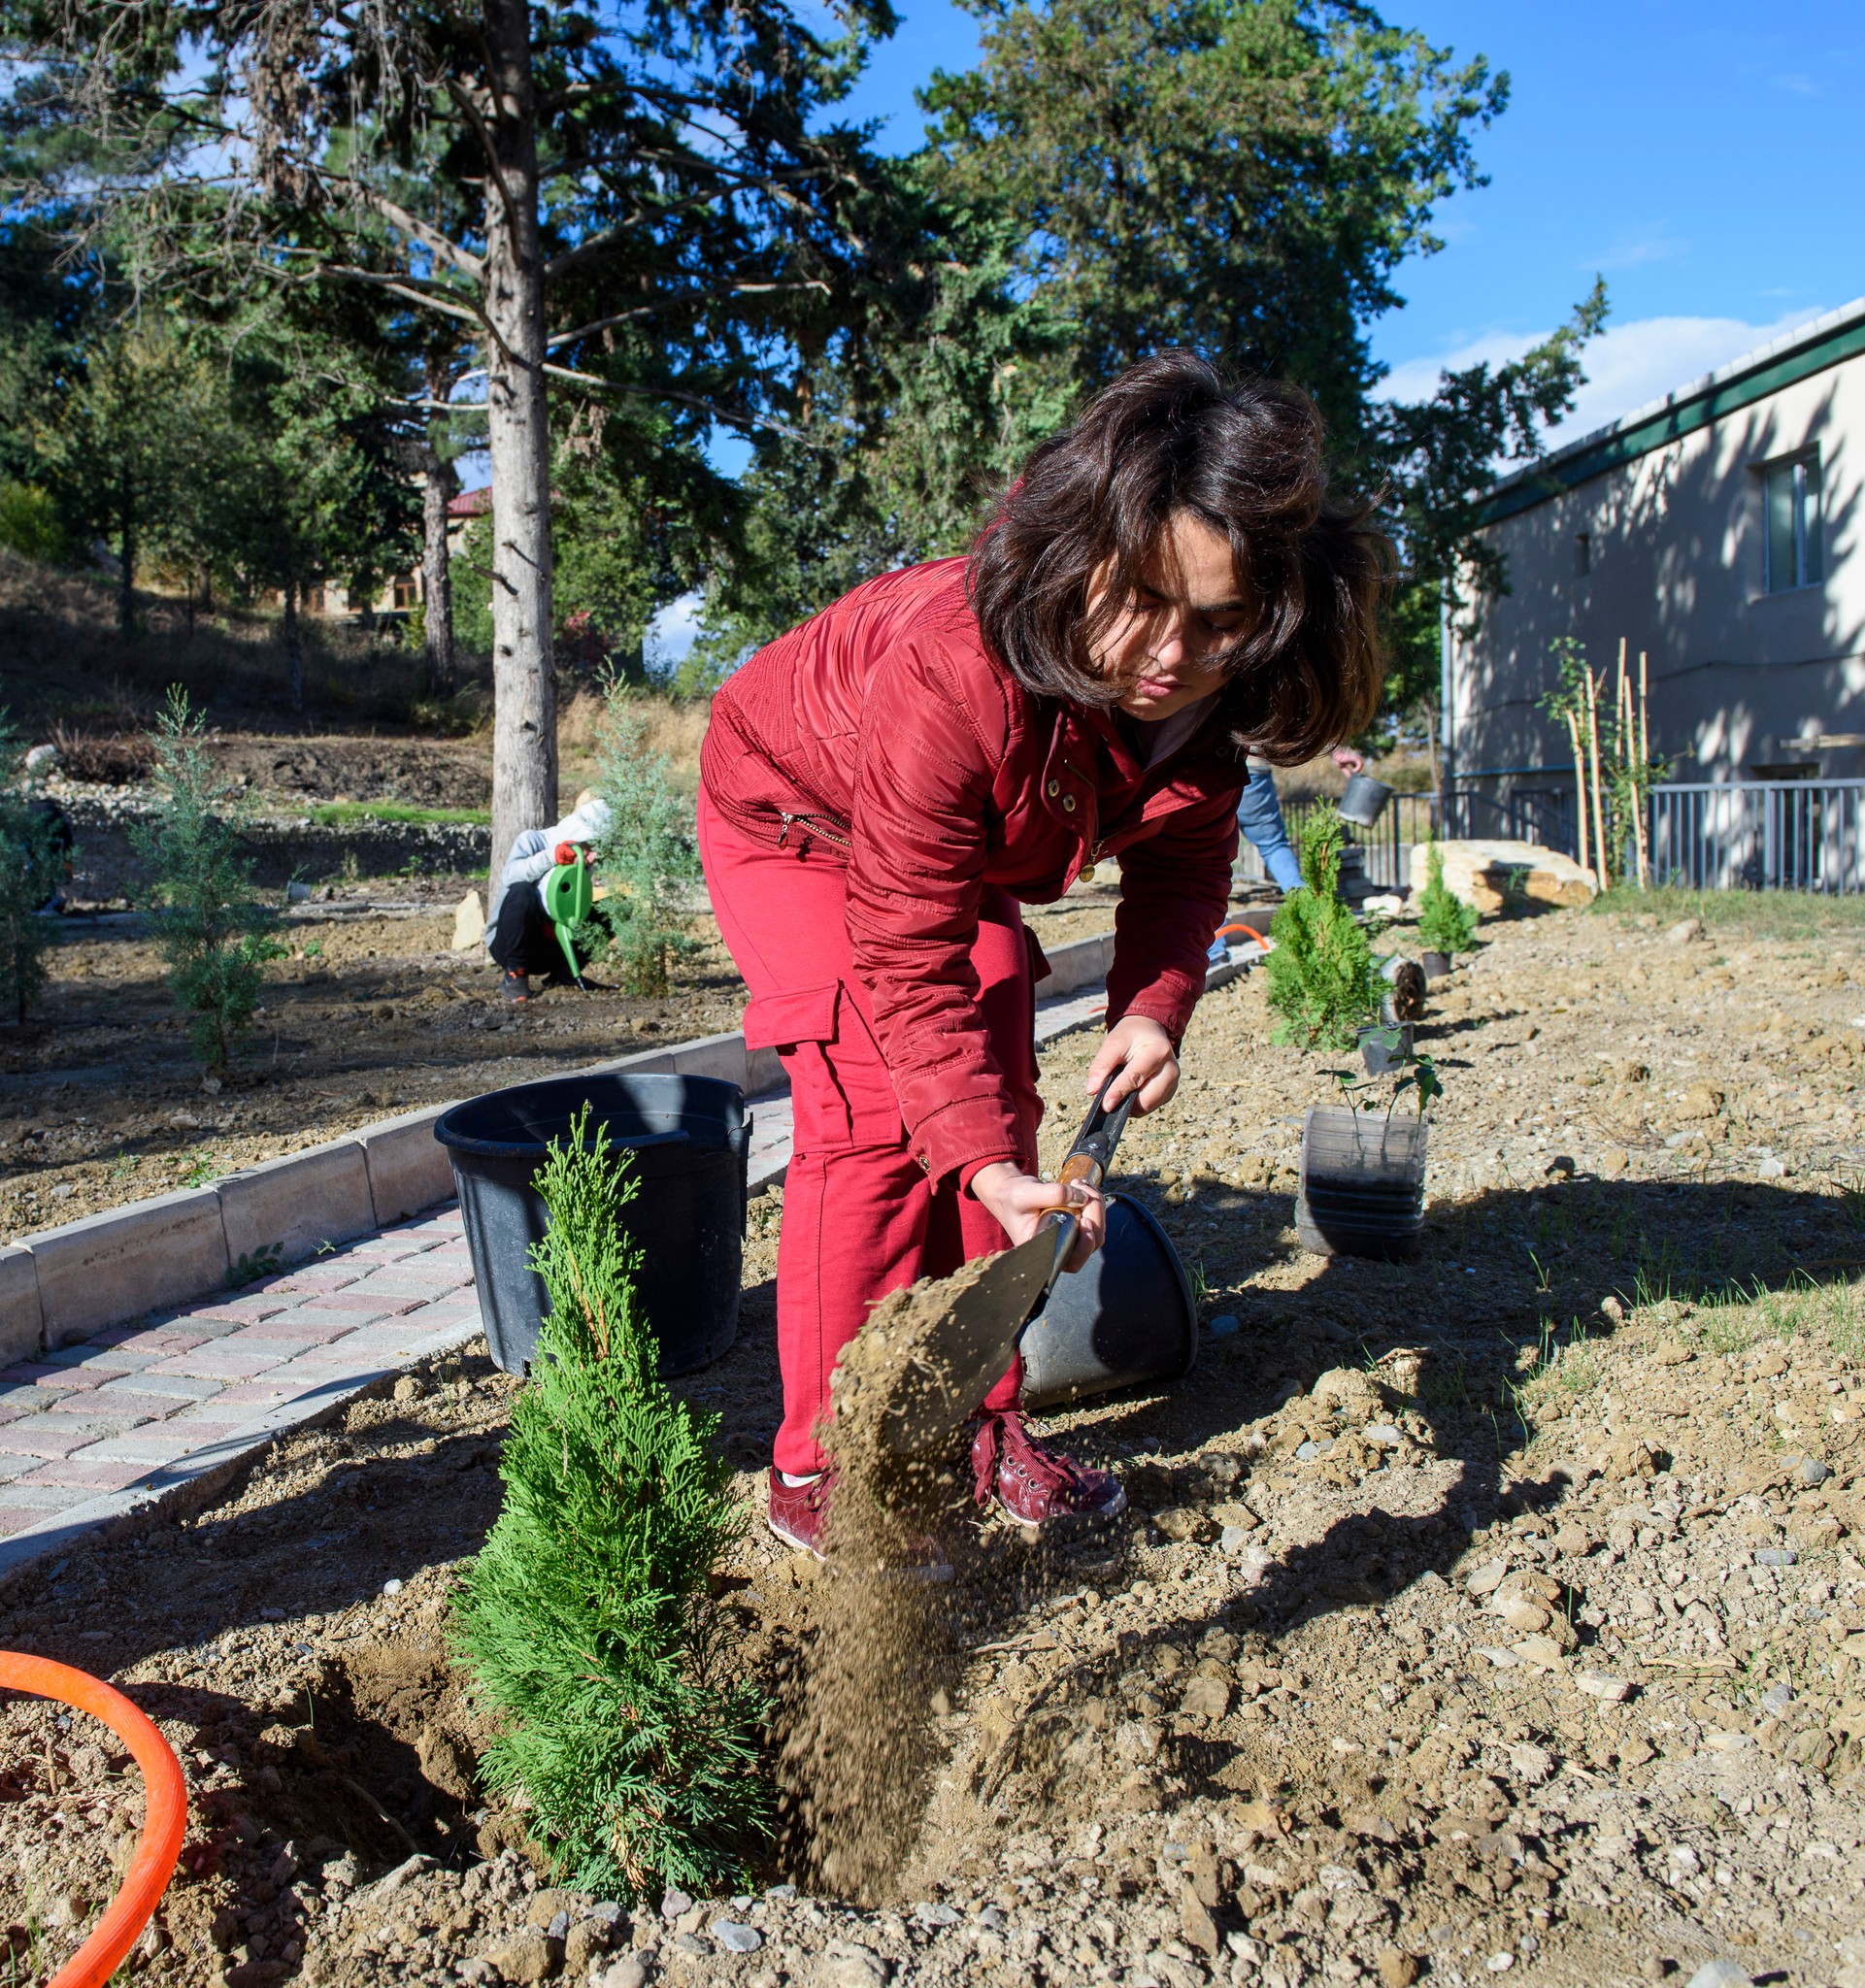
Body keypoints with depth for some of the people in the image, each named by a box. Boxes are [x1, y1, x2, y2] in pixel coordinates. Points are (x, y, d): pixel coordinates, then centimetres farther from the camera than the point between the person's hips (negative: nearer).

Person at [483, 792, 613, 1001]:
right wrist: (552, 856, -39)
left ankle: (561, 973, 5)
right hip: (507, 942, -5)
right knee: (522, 891, -34)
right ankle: (515, 975, -20)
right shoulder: (532, 840, -10)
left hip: (548, 947, 5)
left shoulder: (581, 862, 3)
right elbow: (509, 875, -31)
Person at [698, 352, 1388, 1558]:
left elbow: (1183, 865, -6)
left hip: (971, 856, 6)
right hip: (799, 820, -6)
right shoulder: (951, 673, -43)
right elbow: (908, 956, -38)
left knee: (998, 1100, 1)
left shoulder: (1213, 696, -24)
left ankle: (978, 1425, 14)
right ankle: (819, 1472, -7)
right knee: (875, 1118, -18)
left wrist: (1153, 1007, -24)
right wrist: (987, 1162, -45)